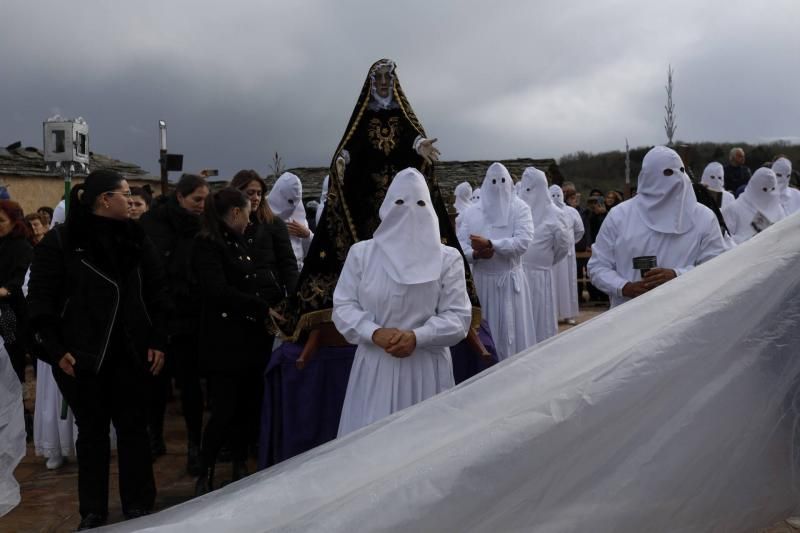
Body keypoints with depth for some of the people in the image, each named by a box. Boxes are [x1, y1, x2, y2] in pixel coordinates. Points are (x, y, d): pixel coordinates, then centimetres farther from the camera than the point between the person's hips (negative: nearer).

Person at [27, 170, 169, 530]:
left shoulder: (137, 239, 5)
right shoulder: (59, 241, -5)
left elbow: (156, 294, 6)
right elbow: (40, 299, -5)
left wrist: (157, 341, -1)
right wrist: (55, 349, -10)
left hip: (130, 354, 3)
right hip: (81, 357, -2)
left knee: (133, 427, 8)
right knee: (92, 431, 9)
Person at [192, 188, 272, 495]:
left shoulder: (239, 243, 15)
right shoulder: (207, 244, -9)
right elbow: (219, 291, -19)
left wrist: (266, 312, 1)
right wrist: (263, 309, -16)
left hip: (250, 337, 7)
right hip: (224, 342, -7)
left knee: (248, 407, 10)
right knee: (225, 410, -4)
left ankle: (240, 469, 24)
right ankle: (205, 476, 12)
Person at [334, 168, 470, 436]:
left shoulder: (448, 258, 0)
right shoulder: (361, 253, 2)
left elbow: (459, 316, -3)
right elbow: (343, 306, 2)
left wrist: (417, 337, -18)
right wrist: (375, 333, -16)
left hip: (426, 367, 0)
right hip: (374, 365, 1)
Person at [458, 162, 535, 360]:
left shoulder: (520, 208, 0)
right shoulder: (472, 212, 8)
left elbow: (523, 241, -14)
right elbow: (460, 244, 3)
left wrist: (489, 244, -21)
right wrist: (475, 254, -19)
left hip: (509, 279, -3)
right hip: (481, 280, 3)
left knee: (511, 329, 2)